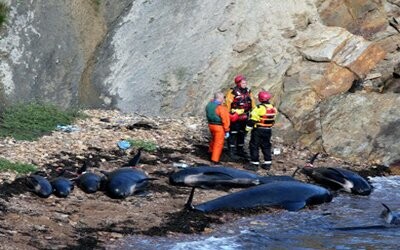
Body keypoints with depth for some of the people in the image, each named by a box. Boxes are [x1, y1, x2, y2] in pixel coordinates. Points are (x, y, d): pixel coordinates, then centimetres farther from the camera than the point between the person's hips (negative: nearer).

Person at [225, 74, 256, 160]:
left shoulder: (248, 91, 6)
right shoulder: (233, 92, -15)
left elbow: (252, 102, 16)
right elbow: (227, 103, -15)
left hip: (244, 117, 7)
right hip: (234, 117, -7)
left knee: (242, 134, 17)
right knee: (233, 134, -2)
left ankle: (240, 150, 30)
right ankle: (232, 152, 5)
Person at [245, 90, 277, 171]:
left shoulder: (259, 108, -18)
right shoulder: (273, 108, 5)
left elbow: (252, 119, -18)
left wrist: (248, 128, -9)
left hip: (258, 130, -7)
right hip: (268, 131, 7)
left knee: (254, 146, 1)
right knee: (266, 146, 16)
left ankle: (254, 163, 0)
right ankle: (267, 163, 18)